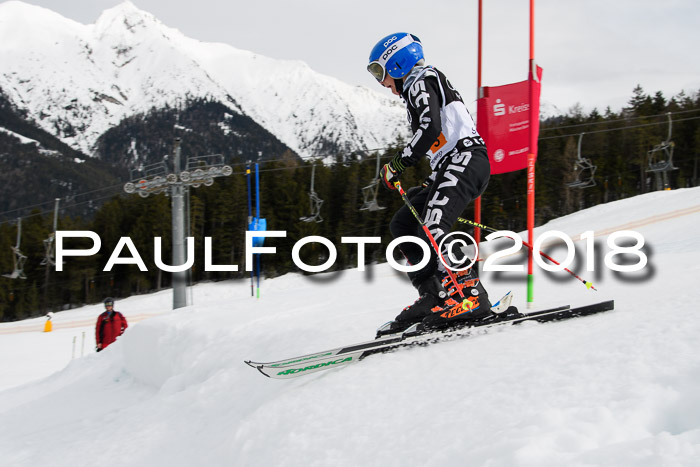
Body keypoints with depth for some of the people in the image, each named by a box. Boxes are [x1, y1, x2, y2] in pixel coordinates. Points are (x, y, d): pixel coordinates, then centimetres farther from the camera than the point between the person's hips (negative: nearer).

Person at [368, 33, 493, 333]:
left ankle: (470, 296, -34)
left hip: (465, 161, -10)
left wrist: (398, 165, -9)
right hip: (453, 168, 10)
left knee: (431, 228, -26)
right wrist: (428, 189, 25)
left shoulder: (421, 81, 1)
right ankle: (433, 295, -2)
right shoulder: (419, 89, 30)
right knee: (402, 225, 8)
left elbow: (430, 128, -16)